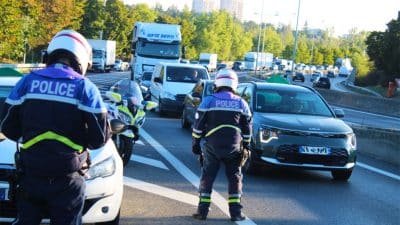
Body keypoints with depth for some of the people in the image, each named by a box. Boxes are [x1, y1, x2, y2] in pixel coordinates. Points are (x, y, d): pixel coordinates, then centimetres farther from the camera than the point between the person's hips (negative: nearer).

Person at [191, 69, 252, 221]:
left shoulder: (208, 101, -1)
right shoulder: (241, 103, 5)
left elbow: (198, 125, 0)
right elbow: (247, 128, 9)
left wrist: (195, 143, 9)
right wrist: (246, 145, 18)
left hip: (212, 146, -1)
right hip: (234, 148, 1)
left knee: (207, 177, 7)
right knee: (235, 178, 11)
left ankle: (202, 210, 6)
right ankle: (235, 212, 10)